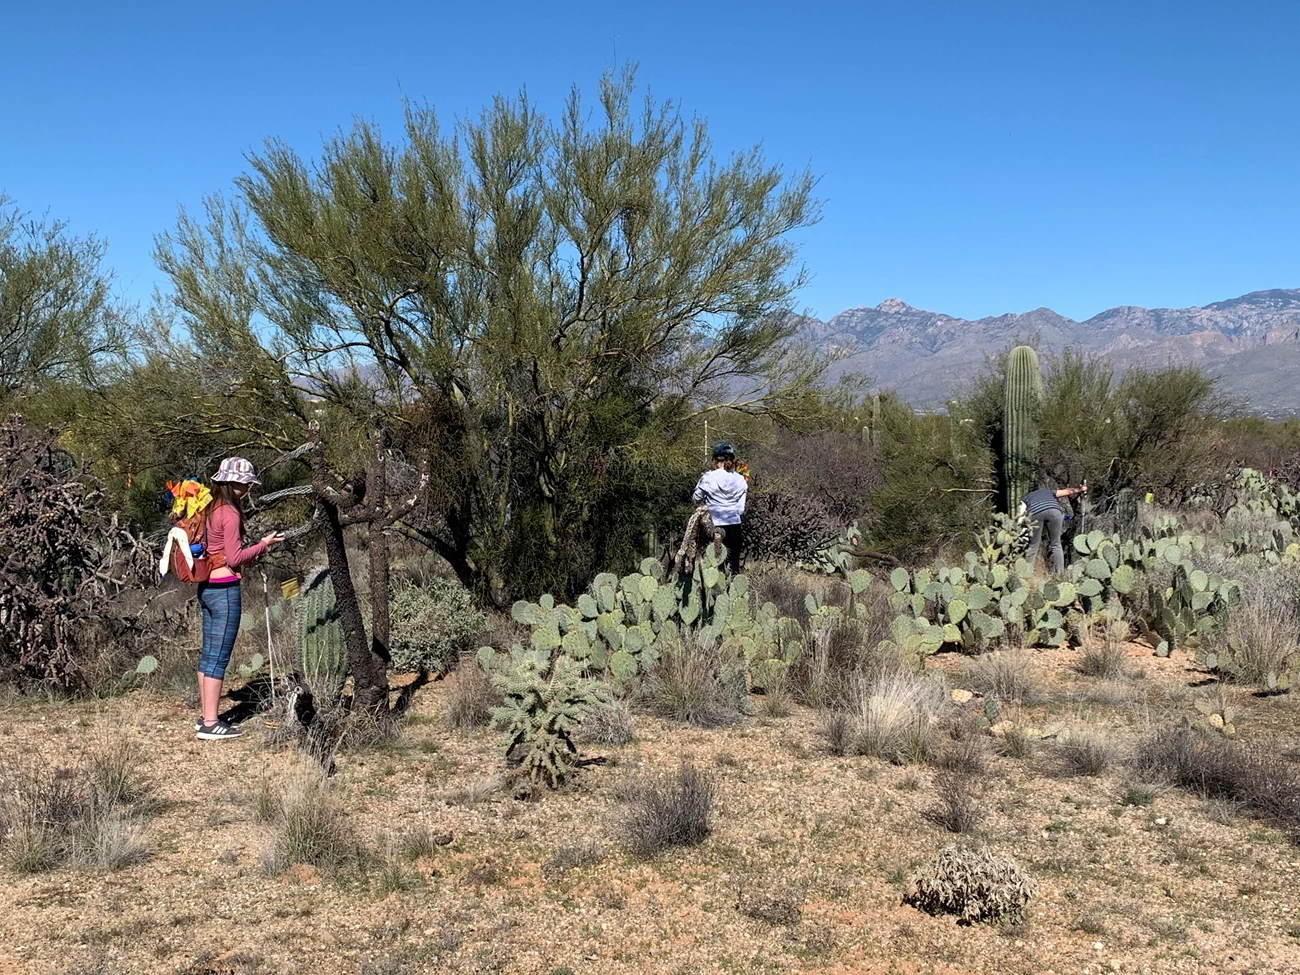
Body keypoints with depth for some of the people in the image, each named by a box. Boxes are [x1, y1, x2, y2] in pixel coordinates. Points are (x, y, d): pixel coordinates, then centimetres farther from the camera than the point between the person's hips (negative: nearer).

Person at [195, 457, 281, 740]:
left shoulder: (211, 508, 11)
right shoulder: (230, 513, -15)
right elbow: (234, 558, -16)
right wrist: (263, 545, -5)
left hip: (206, 587, 9)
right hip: (224, 589, -9)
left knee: (209, 653, 14)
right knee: (219, 657, -3)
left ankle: (205, 717, 22)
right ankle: (210, 724, 1)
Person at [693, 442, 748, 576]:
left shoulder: (708, 478, -5)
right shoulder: (740, 480, 3)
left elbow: (696, 498, 9)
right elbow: (741, 509, 6)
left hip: (715, 527, -2)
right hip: (734, 526, 3)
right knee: (733, 566, 8)